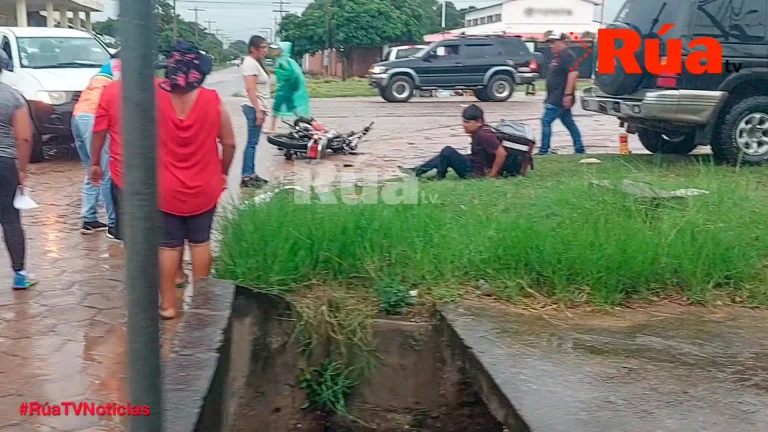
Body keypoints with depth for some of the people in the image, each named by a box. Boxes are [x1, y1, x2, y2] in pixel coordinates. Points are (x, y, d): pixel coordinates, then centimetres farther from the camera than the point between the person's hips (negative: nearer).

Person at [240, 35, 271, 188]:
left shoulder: (256, 63, 17)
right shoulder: (250, 62, -13)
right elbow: (250, 89, -21)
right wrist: (258, 110, -23)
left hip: (258, 108, 10)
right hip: (254, 108, -10)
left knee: (253, 143, 12)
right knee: (251, 143, -9)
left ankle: (251, 174, 18)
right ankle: (246, 177, -8)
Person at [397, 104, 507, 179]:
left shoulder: (484, 135, -24)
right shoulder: (478, 132, 6)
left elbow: (502, 153, -29)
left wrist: (492, 175, -22)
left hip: (474, 173, -11)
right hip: (472, 164, 11)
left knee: (448, 151, -17)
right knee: (445, 156, 14)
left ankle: (439, 178, -1)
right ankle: (417, 171, 8)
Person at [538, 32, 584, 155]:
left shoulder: (567, 56, -13)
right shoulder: (556, 57, 17)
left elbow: (573, 74, -23)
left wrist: (568, 94, -27)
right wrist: (549, 98, 22)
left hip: (560, 98, -10)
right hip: (555, 98, 10)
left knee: (546, 121, -11)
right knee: (569, 123, 14)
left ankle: (544, 150, -9)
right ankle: (579, 148, 20)